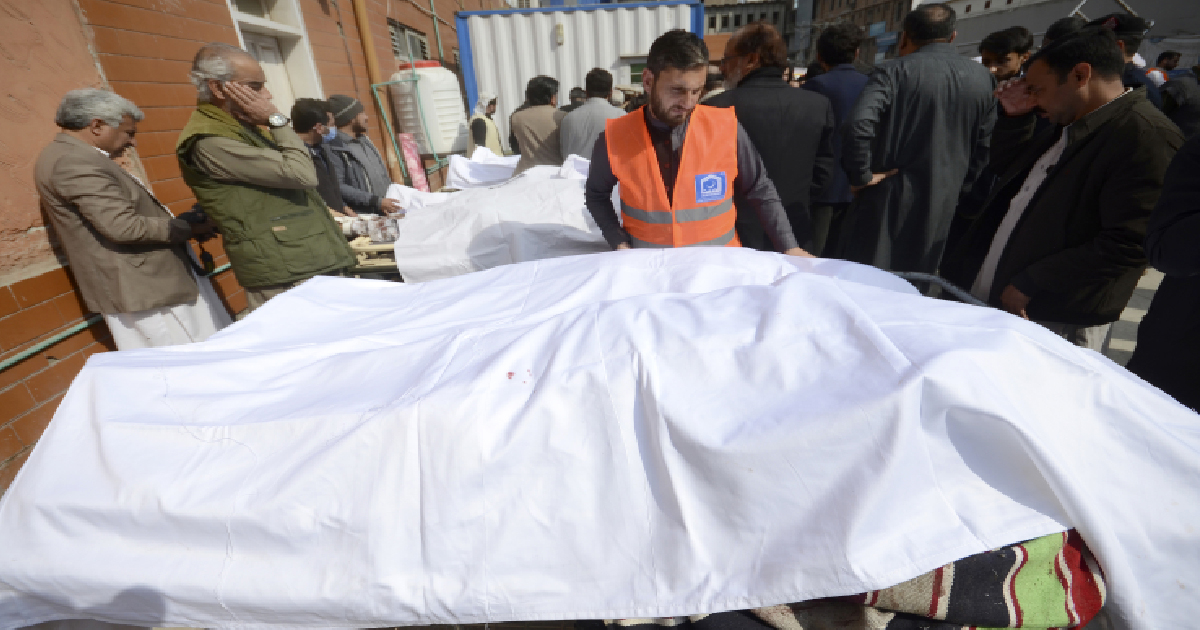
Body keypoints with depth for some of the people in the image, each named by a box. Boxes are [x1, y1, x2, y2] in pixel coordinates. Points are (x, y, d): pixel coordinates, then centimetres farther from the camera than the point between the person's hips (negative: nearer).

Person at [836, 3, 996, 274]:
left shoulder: (893, 71, -7)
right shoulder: (983, 79, 9)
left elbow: (858, 125, -24)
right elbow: (982, 148, 10)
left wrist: (861, 175, -12)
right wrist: (958, 190, 19)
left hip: (886, 200, -4)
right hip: (940, 206, 5)